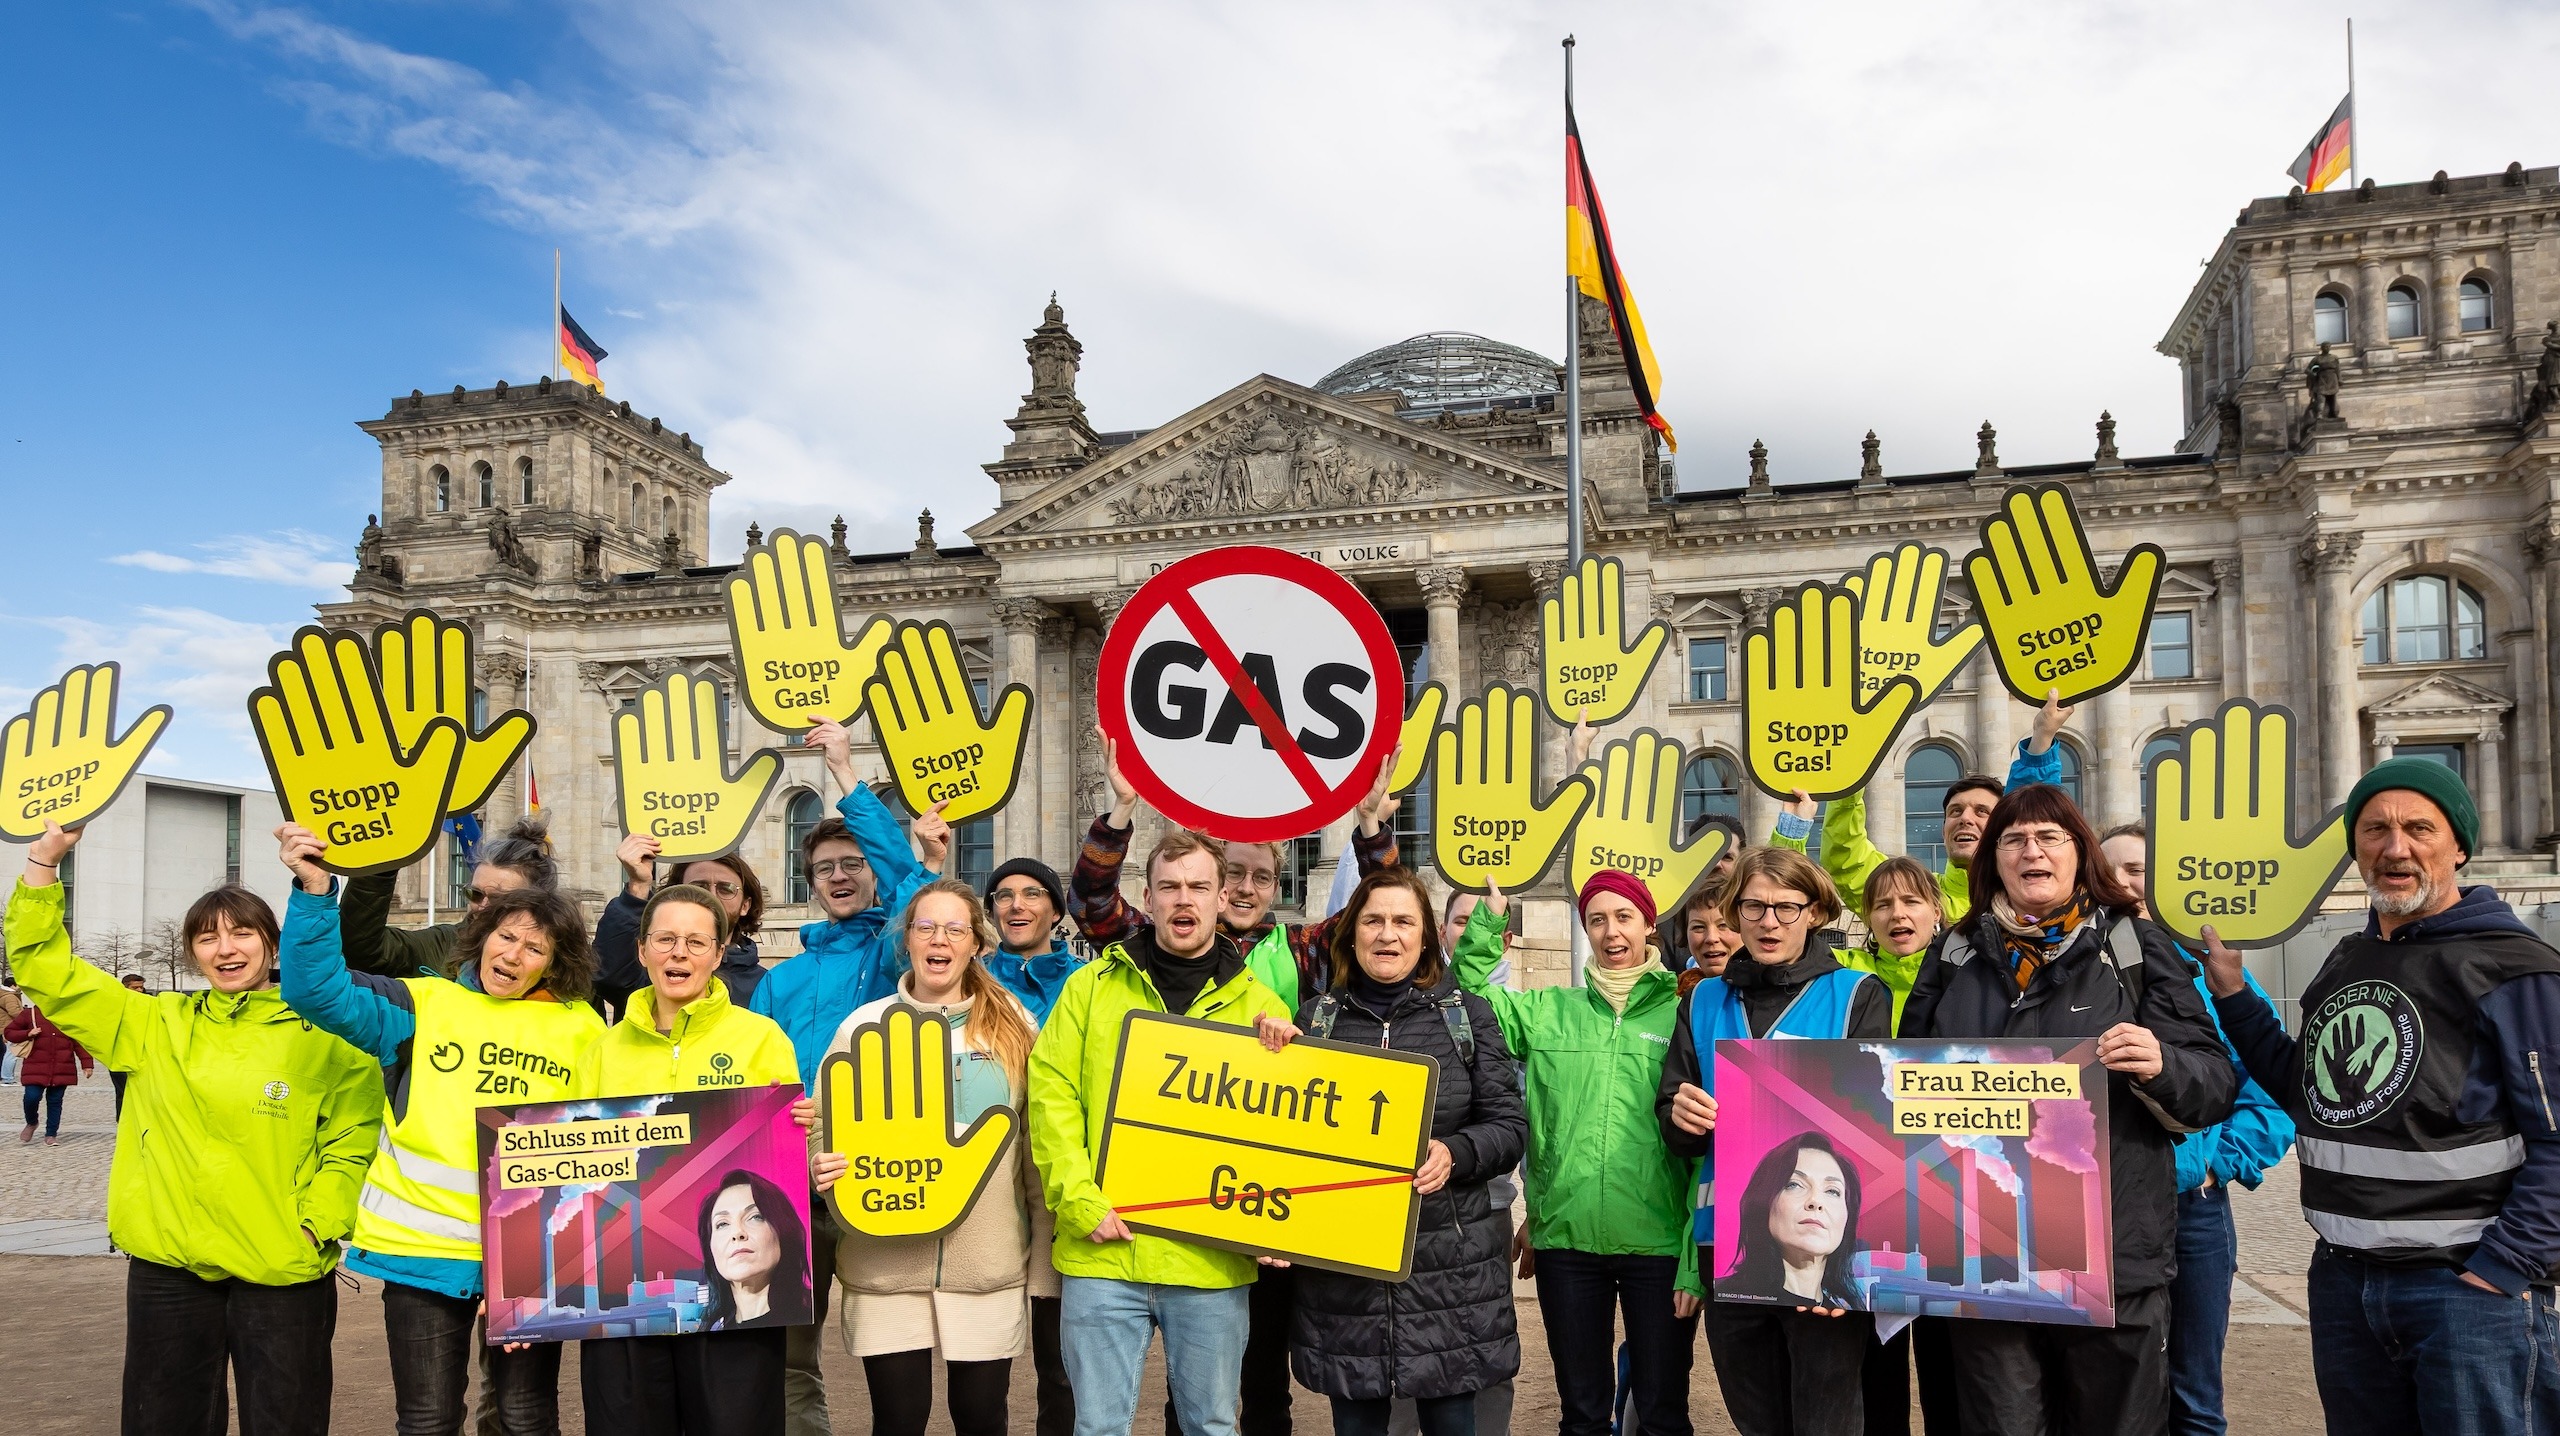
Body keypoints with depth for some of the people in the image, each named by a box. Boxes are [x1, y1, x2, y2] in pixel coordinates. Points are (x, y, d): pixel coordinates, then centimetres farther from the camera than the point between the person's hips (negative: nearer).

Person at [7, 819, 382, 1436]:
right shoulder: (156, 1025, 8)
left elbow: (352, 1145, -3)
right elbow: (44, 967, 8)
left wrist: (315, 1226, -15)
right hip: (166, 1268, 3)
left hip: (283, 1273, -3)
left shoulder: (324, 1038, -2)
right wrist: (46, 855, 1)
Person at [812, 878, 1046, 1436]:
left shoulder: (1014, 1027, 4)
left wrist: (1043, 1264, 4)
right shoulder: (864, 1025, 3)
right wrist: (819, 1168, -17)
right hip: (884, 1265, 0)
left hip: (990, 1266, 1)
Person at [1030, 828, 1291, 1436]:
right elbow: (1052, 1096, -2)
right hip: (1102, 1253, -1)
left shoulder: (1257, 1004, 6)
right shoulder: (1092, 986, 4)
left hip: (1212, 1264, 1)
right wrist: (1079, 1199, -11)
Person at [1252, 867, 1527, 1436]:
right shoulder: (1316, 1017, 6)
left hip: (1449, 1261, -1)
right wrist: (1278, 1060, -6)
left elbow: (1510, 1127, 2)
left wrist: (1455, 1153, -17)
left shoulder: (1468, 1015, 3)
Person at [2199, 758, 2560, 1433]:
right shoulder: (2347, 959, 11)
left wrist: (2504, 1266, -17)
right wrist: (2232, 994, 12)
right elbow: (2312, 1092, 18)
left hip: (2467, 1284, -7)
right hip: (2343, 1280, 7)